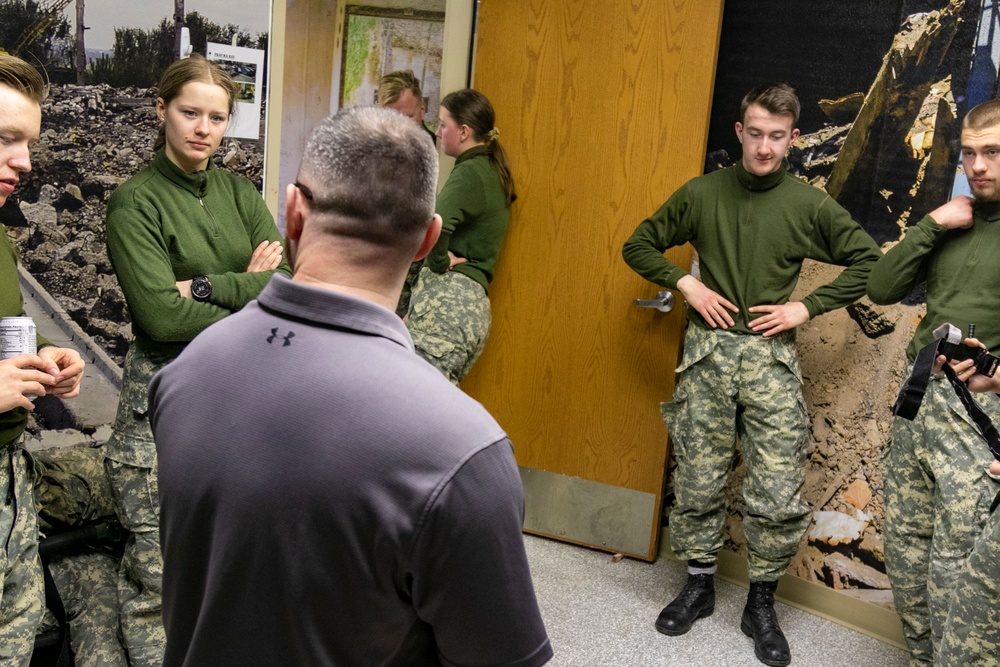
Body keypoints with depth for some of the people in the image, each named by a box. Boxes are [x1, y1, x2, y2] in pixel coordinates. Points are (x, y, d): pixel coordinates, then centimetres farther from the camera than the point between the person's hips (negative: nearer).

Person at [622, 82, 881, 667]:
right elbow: (639, 246, 11)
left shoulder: (809, 204, 2)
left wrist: (807, 307, -3)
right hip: (708, 352, 1)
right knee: (698, 482, 7)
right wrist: (686, 282, -3)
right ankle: (699, 586, 27)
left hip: (772, 356, 0)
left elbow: (869, 261, 7)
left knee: (780, 497, -2)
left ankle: (762, 603, 19)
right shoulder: (701, 194, 4)